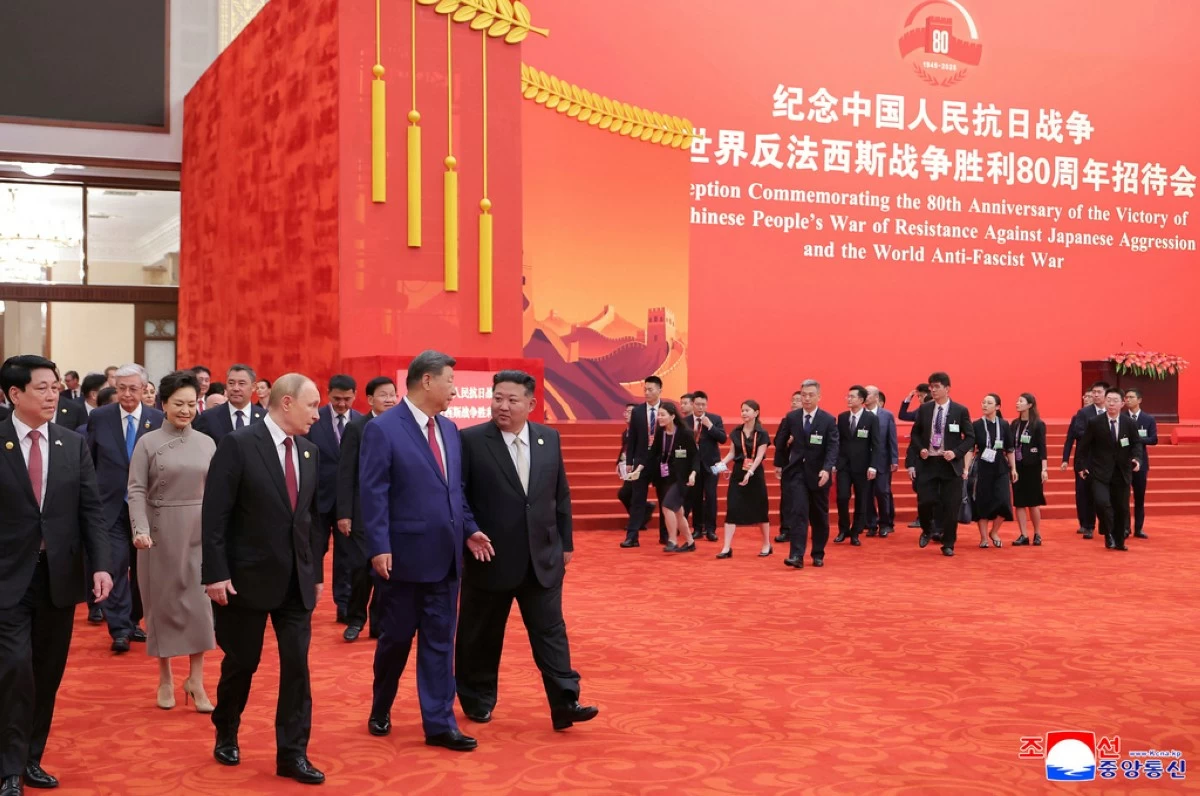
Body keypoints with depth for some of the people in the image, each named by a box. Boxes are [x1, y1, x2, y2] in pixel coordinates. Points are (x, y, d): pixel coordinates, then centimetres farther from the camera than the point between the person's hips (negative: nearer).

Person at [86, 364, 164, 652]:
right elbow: (88, 462, 7)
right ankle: (120, 628, -4)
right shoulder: (99, 417, 0)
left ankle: (132, 621, 25)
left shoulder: (158, 420, -2)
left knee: (142, 566, 10)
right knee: (116, 564, -8)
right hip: (111, 505, -1)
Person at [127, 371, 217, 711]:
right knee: (162, 601, 7)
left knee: (199, 602, 0)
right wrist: (140, 529, -20)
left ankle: (196, 680, 8)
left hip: (198, 533, 2)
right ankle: (165, 678, 19)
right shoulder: (147, 443, -2)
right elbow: (137, 491, -7)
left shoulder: (207, 443, 5)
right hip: (160, 532, -2)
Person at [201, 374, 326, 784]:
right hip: (248, 576, -5)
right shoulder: (238, 445, -12)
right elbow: (214, 515, -13)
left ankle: (292, 753, 10)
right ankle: (226, 735, 33)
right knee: (241, 663, 10)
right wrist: (216, 573, -16)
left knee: (297, 665, 2)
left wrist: (316, 571, 12)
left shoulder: (309, 451, 7)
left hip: (296, 579, 5)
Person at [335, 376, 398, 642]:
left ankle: (379, 623, 17)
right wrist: (344, 513, -9)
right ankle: (355, 619, 18)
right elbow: (345, 474, -4)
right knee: (361, 567, -3)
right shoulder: (356, 428, -2)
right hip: (364, 510, -2)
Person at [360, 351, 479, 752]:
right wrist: (379, 547, -19)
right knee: (396, 638, 9)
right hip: (404, 556, -6)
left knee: (440, 642, 7)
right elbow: (373, 493, -14)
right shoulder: (382, 429, -10)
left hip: (445, 556, 6)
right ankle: (380, 710, 32)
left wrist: (468, 528, 7)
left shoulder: (450, 430, 11)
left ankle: (439, 724, 12)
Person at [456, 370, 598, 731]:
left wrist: (565, 543, 11)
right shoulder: (471, 440, -8)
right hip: (490, 557, -3)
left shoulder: (550, 439, 6)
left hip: (542, 558, 3)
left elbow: (561, 495, 11)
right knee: (481, 635, 10)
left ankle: (564, 704, 3)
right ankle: (478, 701, 27)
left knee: (551, 631, 2)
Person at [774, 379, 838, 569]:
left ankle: (818, 554, 23)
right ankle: (797, 555, -16)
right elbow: (782, 443, 14)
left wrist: (827, 469, -27)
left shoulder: (828, 420, -6)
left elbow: (832, 447, -13)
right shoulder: (791, 418, 2)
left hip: (818, 473, 0)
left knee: (819, 516, 10)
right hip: (796, 471, 0)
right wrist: (779, 464, 16)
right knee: (798, 512, -11)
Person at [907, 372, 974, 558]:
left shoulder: (960, 410, -2)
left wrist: (956, 452, -14)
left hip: (950, 464, -1)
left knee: (950, 506, 0)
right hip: (927, 462, 2)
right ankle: (927, 530, 25)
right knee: (924, 501, -6)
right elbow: (916, 433, 13)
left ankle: (948, 544, 13)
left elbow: (970, 437, 0)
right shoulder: (924, 409, 5)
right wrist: (920, 448, -6)